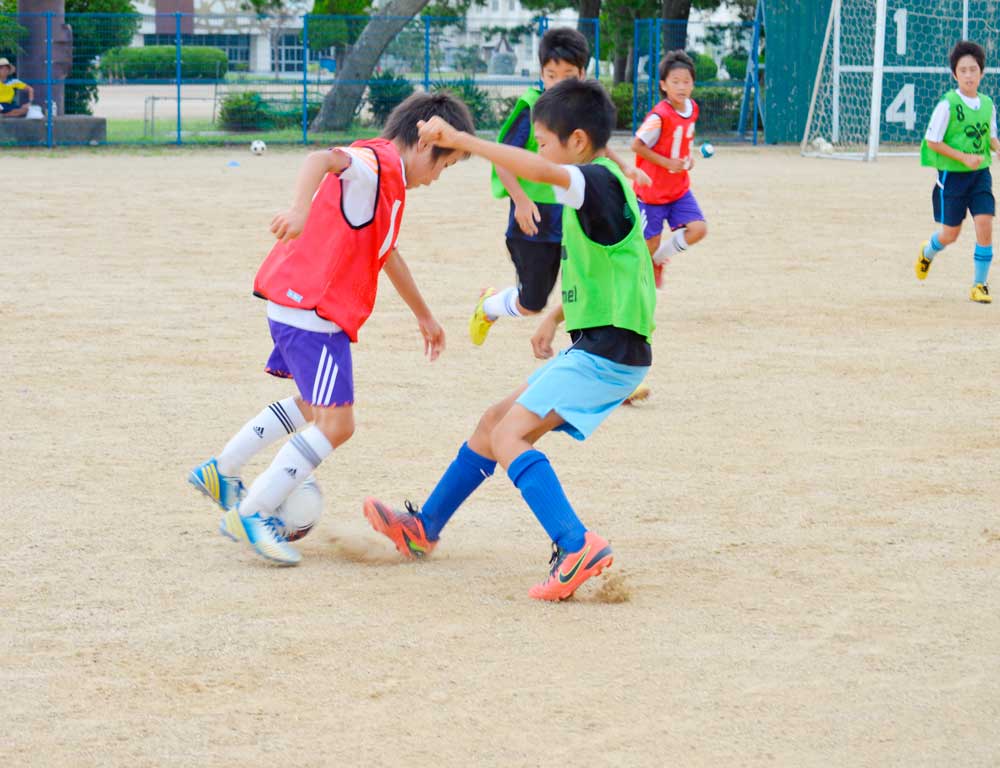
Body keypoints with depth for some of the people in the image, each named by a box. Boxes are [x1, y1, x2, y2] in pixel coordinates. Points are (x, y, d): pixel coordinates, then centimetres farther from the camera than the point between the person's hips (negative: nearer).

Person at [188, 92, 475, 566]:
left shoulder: (388, 178, 20)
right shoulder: (379, 162, -12)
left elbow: (385, 252, 36)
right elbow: (322, 160, -35)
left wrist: (423, 315, 44)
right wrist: (300, 209, -54)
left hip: (298, 304, 11)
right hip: (312, 308, -11)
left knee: (315, 405, 28)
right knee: (335, 424, -11)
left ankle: (221, 473, 32)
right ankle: (251, 516, -7)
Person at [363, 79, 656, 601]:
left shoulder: (600, 181, -16)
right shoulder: (600, 188, 15)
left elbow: (536, 170, -36)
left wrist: (460, 140, -32)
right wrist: (555, 317, 22)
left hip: (609, 353, -10)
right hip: (592, 347, 10)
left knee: (508, 436, -18)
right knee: (495, 421, 18)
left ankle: (576, 547, -29)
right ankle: (425, 527, 32)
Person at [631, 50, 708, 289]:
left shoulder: (692, 108, 0)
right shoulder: (660, 116, -23)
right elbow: (637, 145, -20)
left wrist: (689, 157, 0)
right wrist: (667, 162, -22)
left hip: (679, 188, 6)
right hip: (652, 190, -6)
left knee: (698, 229, -8)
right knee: (650, 242, 1)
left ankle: (658, 259, 16)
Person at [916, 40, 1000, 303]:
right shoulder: (947, 104, -15)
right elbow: (932, 141, -12)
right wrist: (964, 157, -19)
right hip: (952, 174, -4)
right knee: (950, 234, 7)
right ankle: (927, 252, 44)